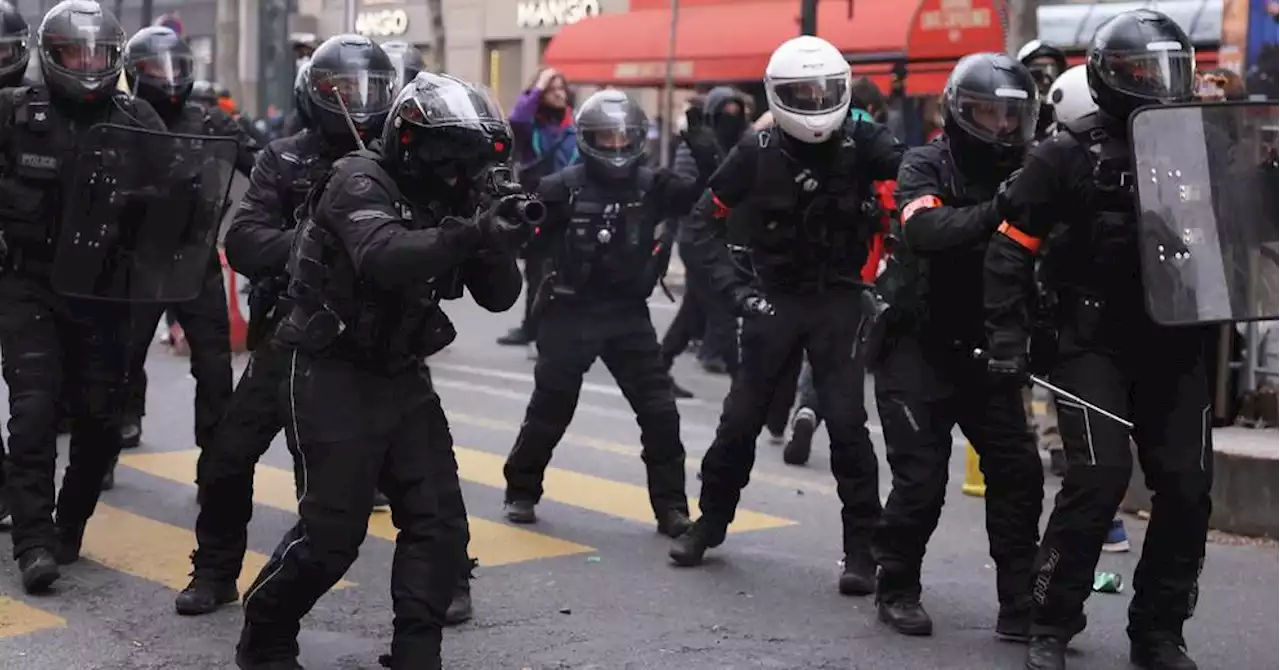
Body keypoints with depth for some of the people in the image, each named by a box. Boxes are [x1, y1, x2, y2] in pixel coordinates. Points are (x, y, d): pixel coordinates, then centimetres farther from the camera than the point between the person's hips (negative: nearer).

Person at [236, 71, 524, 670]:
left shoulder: (444, 203, 7)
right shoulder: (359, 182, -14)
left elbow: (497, 297, 4)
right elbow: (383, 259, -35)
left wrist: (500, 243, -16)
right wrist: (471, 232, -41)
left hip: (403, 380, 7)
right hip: (337, 378, -7)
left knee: (439, 523, 0)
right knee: (333, 531, -4)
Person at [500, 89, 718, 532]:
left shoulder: (651, 186, 0)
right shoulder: (564, 187, -8)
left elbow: (707, 194, -7)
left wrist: (705, 152, -22)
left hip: (628, 313, 3)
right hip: (571, 312, -2)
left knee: (660, 411, 0)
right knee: (549, 410, 10)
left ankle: (671, 506, 11)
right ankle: (521, 491, 29)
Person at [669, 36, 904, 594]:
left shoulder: (860, 142, -7)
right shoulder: (758, 151, -5)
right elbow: (705, 220, 1)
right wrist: (734, 287, -8)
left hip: (838, 298, -1)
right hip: (775, 298, 1)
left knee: (846, 422, -8)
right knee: (741, 418, 6)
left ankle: (862, 547, 3)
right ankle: (711, 521, 27)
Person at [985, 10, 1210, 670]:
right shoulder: (1068, 155, -5)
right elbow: (1012, 247, -5)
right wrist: (1006, 338, -10)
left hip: (1173, 344, 5)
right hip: (1092, 342, -5)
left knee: (1187, 486, 1)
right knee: (1100, 476, -15)